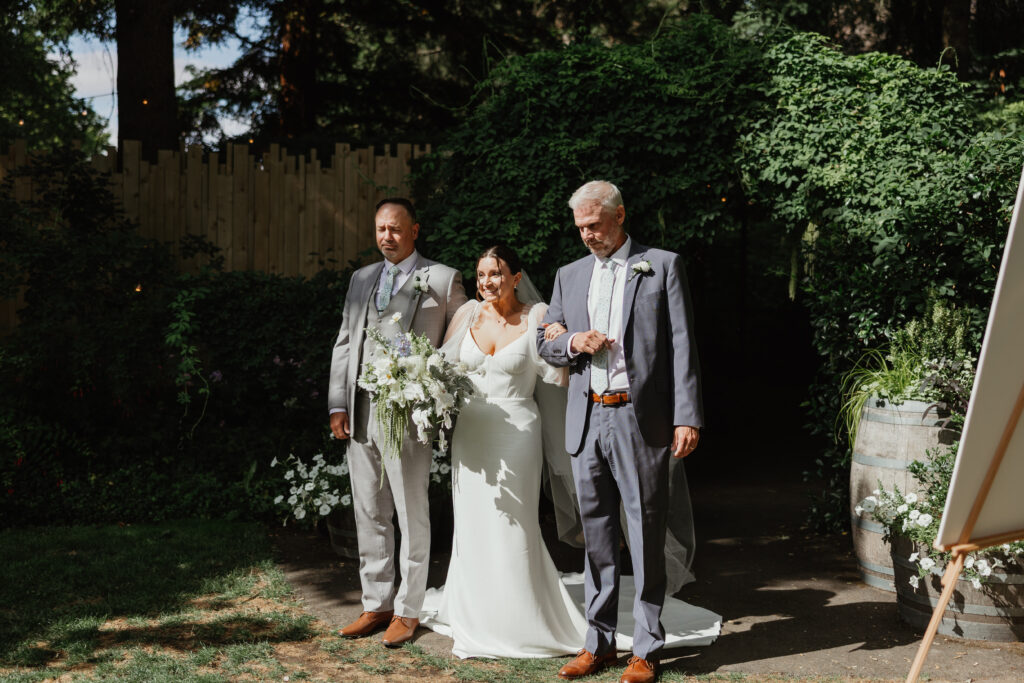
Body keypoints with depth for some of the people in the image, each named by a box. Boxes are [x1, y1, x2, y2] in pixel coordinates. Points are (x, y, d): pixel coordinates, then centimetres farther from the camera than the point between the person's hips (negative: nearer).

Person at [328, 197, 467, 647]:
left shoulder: (443, 280, 1)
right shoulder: (361, 279, 15)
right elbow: (344, 344, 15)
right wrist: (337, 405, 6)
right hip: (361, 415, 5)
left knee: (412, 517, 3)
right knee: (369, 517, 11)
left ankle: (407, 610, 14)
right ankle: (376, 605, 22)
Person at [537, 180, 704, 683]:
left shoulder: (662, 266, 2)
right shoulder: (570, 276, 15)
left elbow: (682, 346, -4)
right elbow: (544, 342, 19)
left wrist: (687, 417, -11)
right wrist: (572, 343, -4)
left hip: (641, 421, -4)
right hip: (586, 421, 5)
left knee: (645, 537, 1)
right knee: (596, 537, 11)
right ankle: (598, 643, 20)